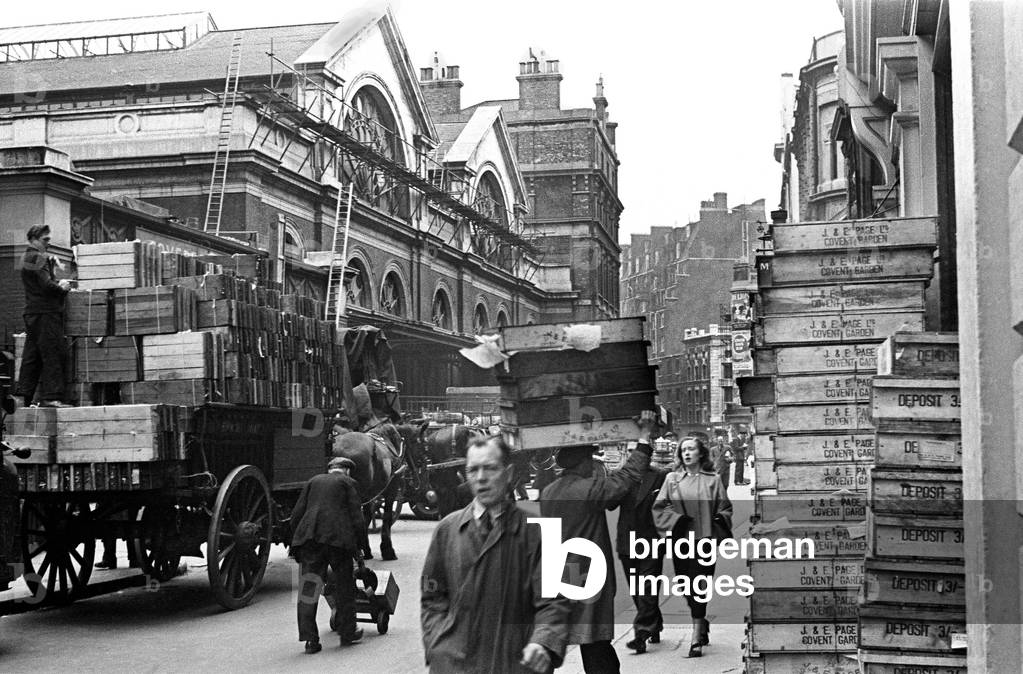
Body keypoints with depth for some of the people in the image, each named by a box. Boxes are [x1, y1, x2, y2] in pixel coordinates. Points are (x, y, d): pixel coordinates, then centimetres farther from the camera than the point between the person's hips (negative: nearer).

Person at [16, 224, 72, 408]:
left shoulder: (27, 258, 22)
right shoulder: (38, 258, -10)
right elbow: (47, 286, -20)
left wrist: (58, 284, 8)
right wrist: (63, 288, -3)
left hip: (32, 313, 10)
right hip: (45, 312, -10)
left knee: (32, 357, 11)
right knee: (54, 354, -10)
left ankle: (24, 395, 12)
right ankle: (50, 396, -14)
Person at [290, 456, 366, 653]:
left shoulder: (313, 482, 22)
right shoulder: (348, 483, 12)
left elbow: (296, 514, 15)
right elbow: (356, 518, 3)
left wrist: (296, 541, 18)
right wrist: (357, 548, 7)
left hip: (310, 536, 3)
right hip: (338, 536, -3)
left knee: (308, 588, 2)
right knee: (344, 587, 13)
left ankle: (310, 638, -4)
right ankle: (347, 633, 21)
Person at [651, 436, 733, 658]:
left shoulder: (712, 480, 4)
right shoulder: (672, 479, 8)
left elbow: (724, 508, 7)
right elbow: (659, 507, 4)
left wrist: (719, 522, -11)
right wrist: (678, 521, -10)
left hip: (704, 540, -2)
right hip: (681, 541, 2)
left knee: (699, 587, -7)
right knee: (686, 588, 8)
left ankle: (697, 637, -3)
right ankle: (702, 623, 32)